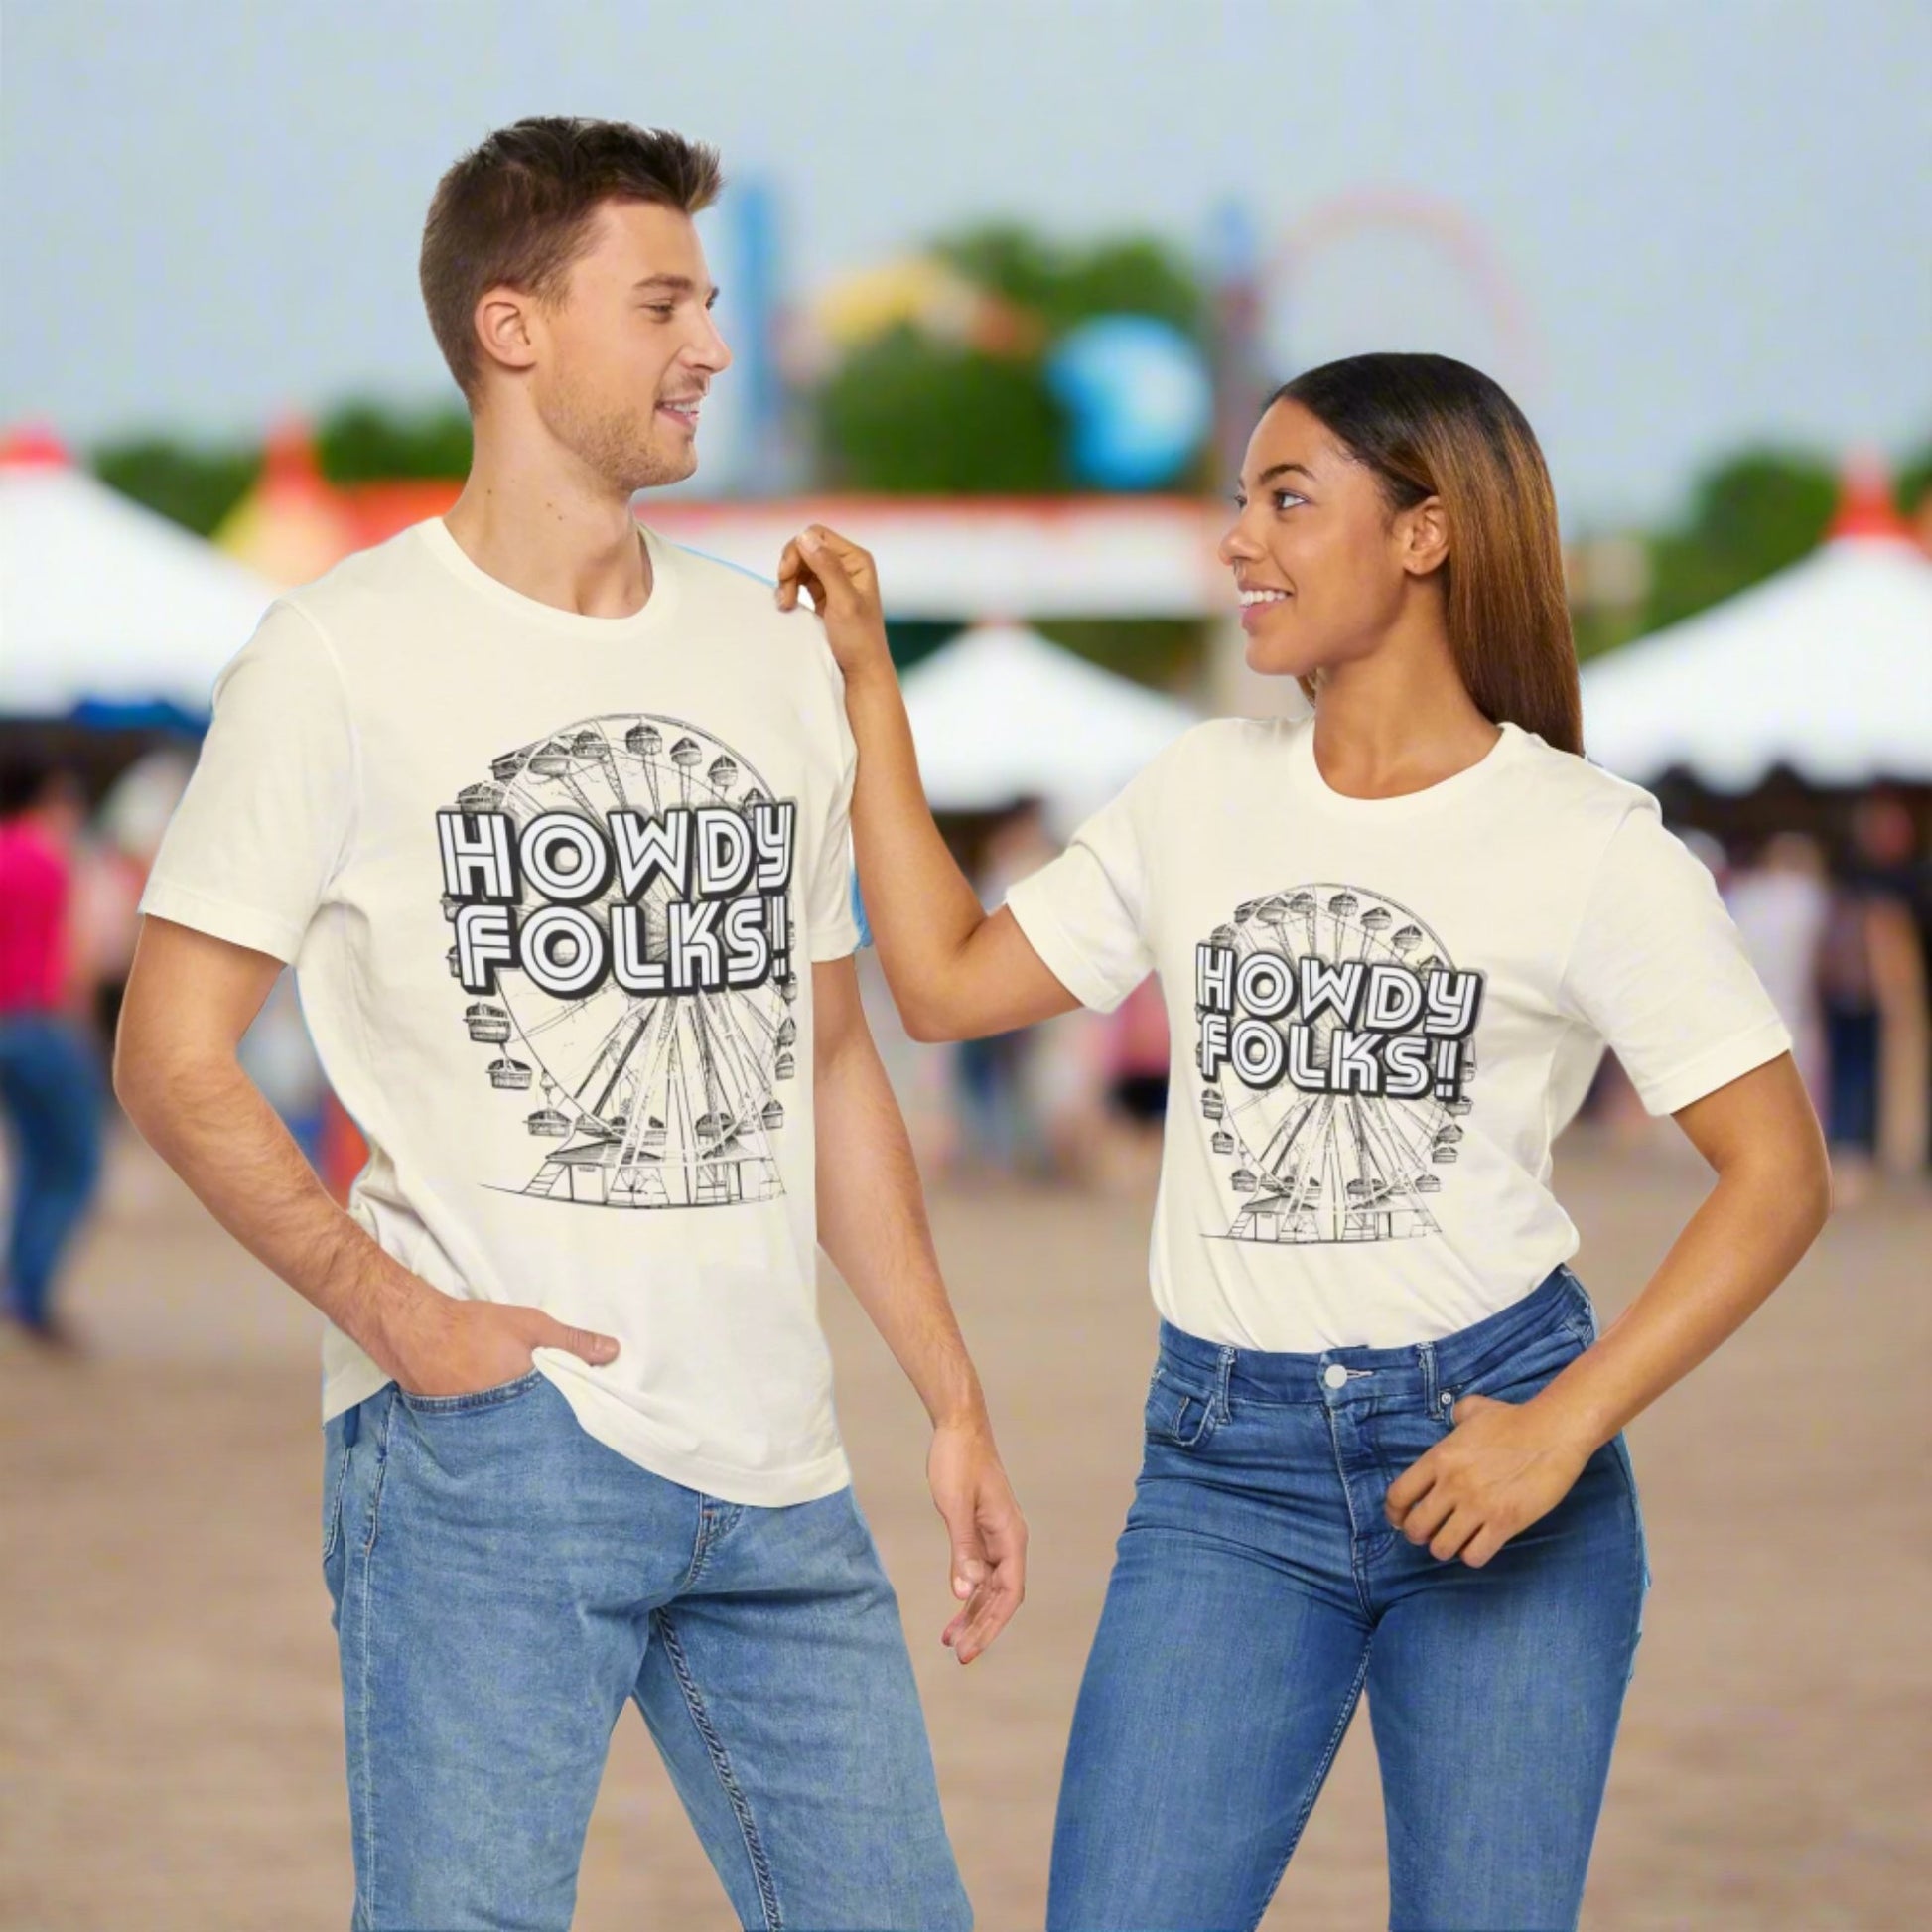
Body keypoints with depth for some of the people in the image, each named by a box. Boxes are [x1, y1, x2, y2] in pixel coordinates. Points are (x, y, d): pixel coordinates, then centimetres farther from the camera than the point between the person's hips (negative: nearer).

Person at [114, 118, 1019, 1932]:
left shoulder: (776, 654, 15)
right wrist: (385, 1303, -16)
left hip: (775, 1470, 6)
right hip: (489, 1439, -5)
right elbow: (172, 1056, -3)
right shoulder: (344, 655, -2)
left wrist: (955, 1404, 17)